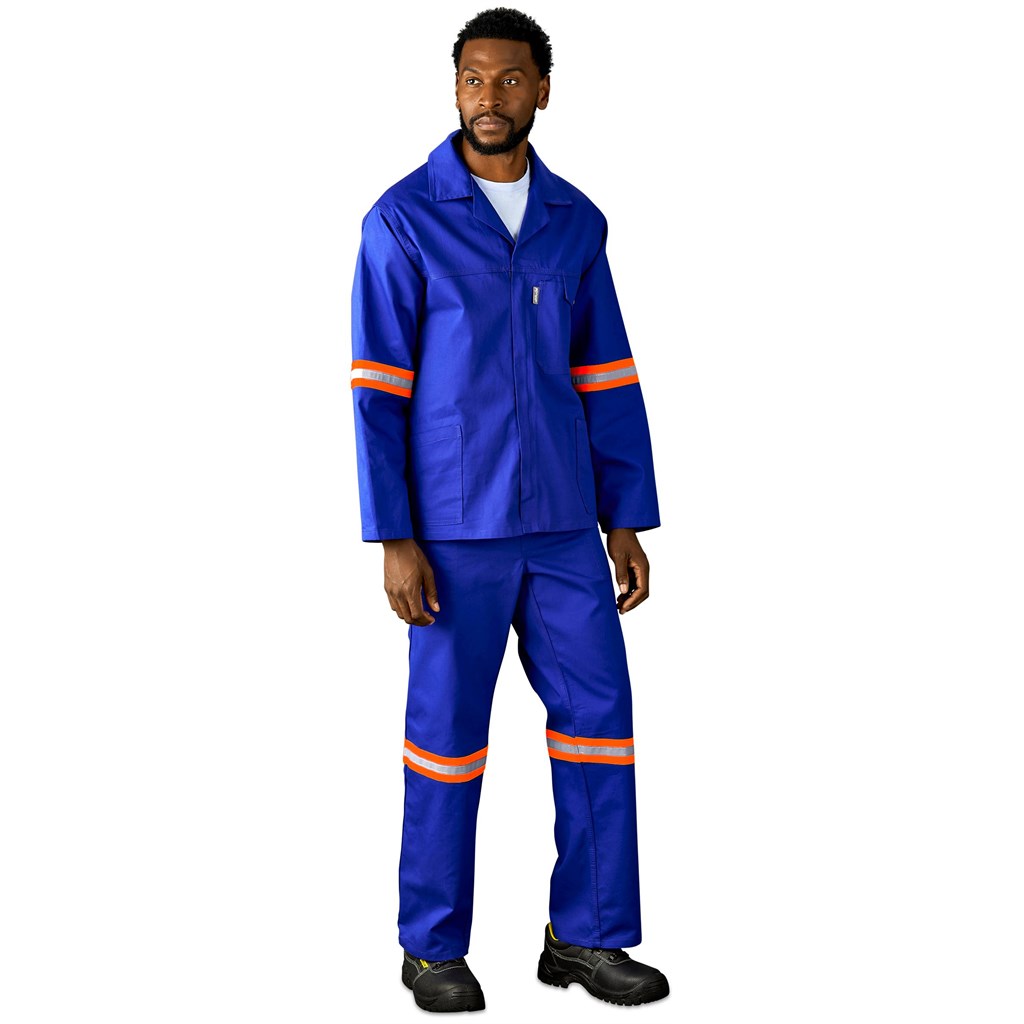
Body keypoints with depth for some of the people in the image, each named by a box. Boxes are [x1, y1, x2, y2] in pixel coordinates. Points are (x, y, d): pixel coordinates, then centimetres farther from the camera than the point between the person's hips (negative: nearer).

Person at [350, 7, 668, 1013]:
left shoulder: (574, 222, 8)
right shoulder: (401, 220, -5)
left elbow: (607, 379, 10)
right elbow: (378, 389, -8)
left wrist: (628, 522, 6)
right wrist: (394, 540, -14)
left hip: (561, 520, 5)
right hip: (455, 524, -4)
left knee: (600, 714, 3)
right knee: (448, 727, 3)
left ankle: (586, 936, 16)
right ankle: (433, 946, 18)